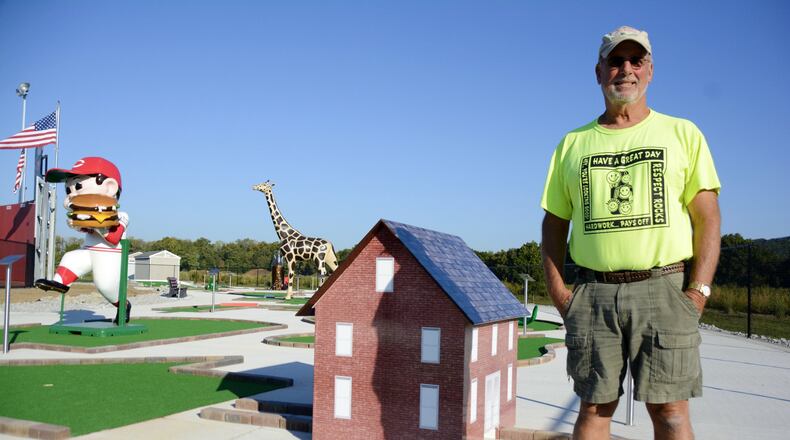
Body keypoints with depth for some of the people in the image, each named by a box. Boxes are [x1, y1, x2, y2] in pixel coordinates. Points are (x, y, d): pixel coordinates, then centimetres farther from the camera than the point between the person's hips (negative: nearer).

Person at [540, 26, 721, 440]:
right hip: (593, 293, 2)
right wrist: (557, 290, 2)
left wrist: (698, 289, -8)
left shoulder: (682, 134, 9)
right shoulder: (573, 144, 13)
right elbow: (554, 223, 14)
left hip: (664, 288, -1)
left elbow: (707, 217, 3)